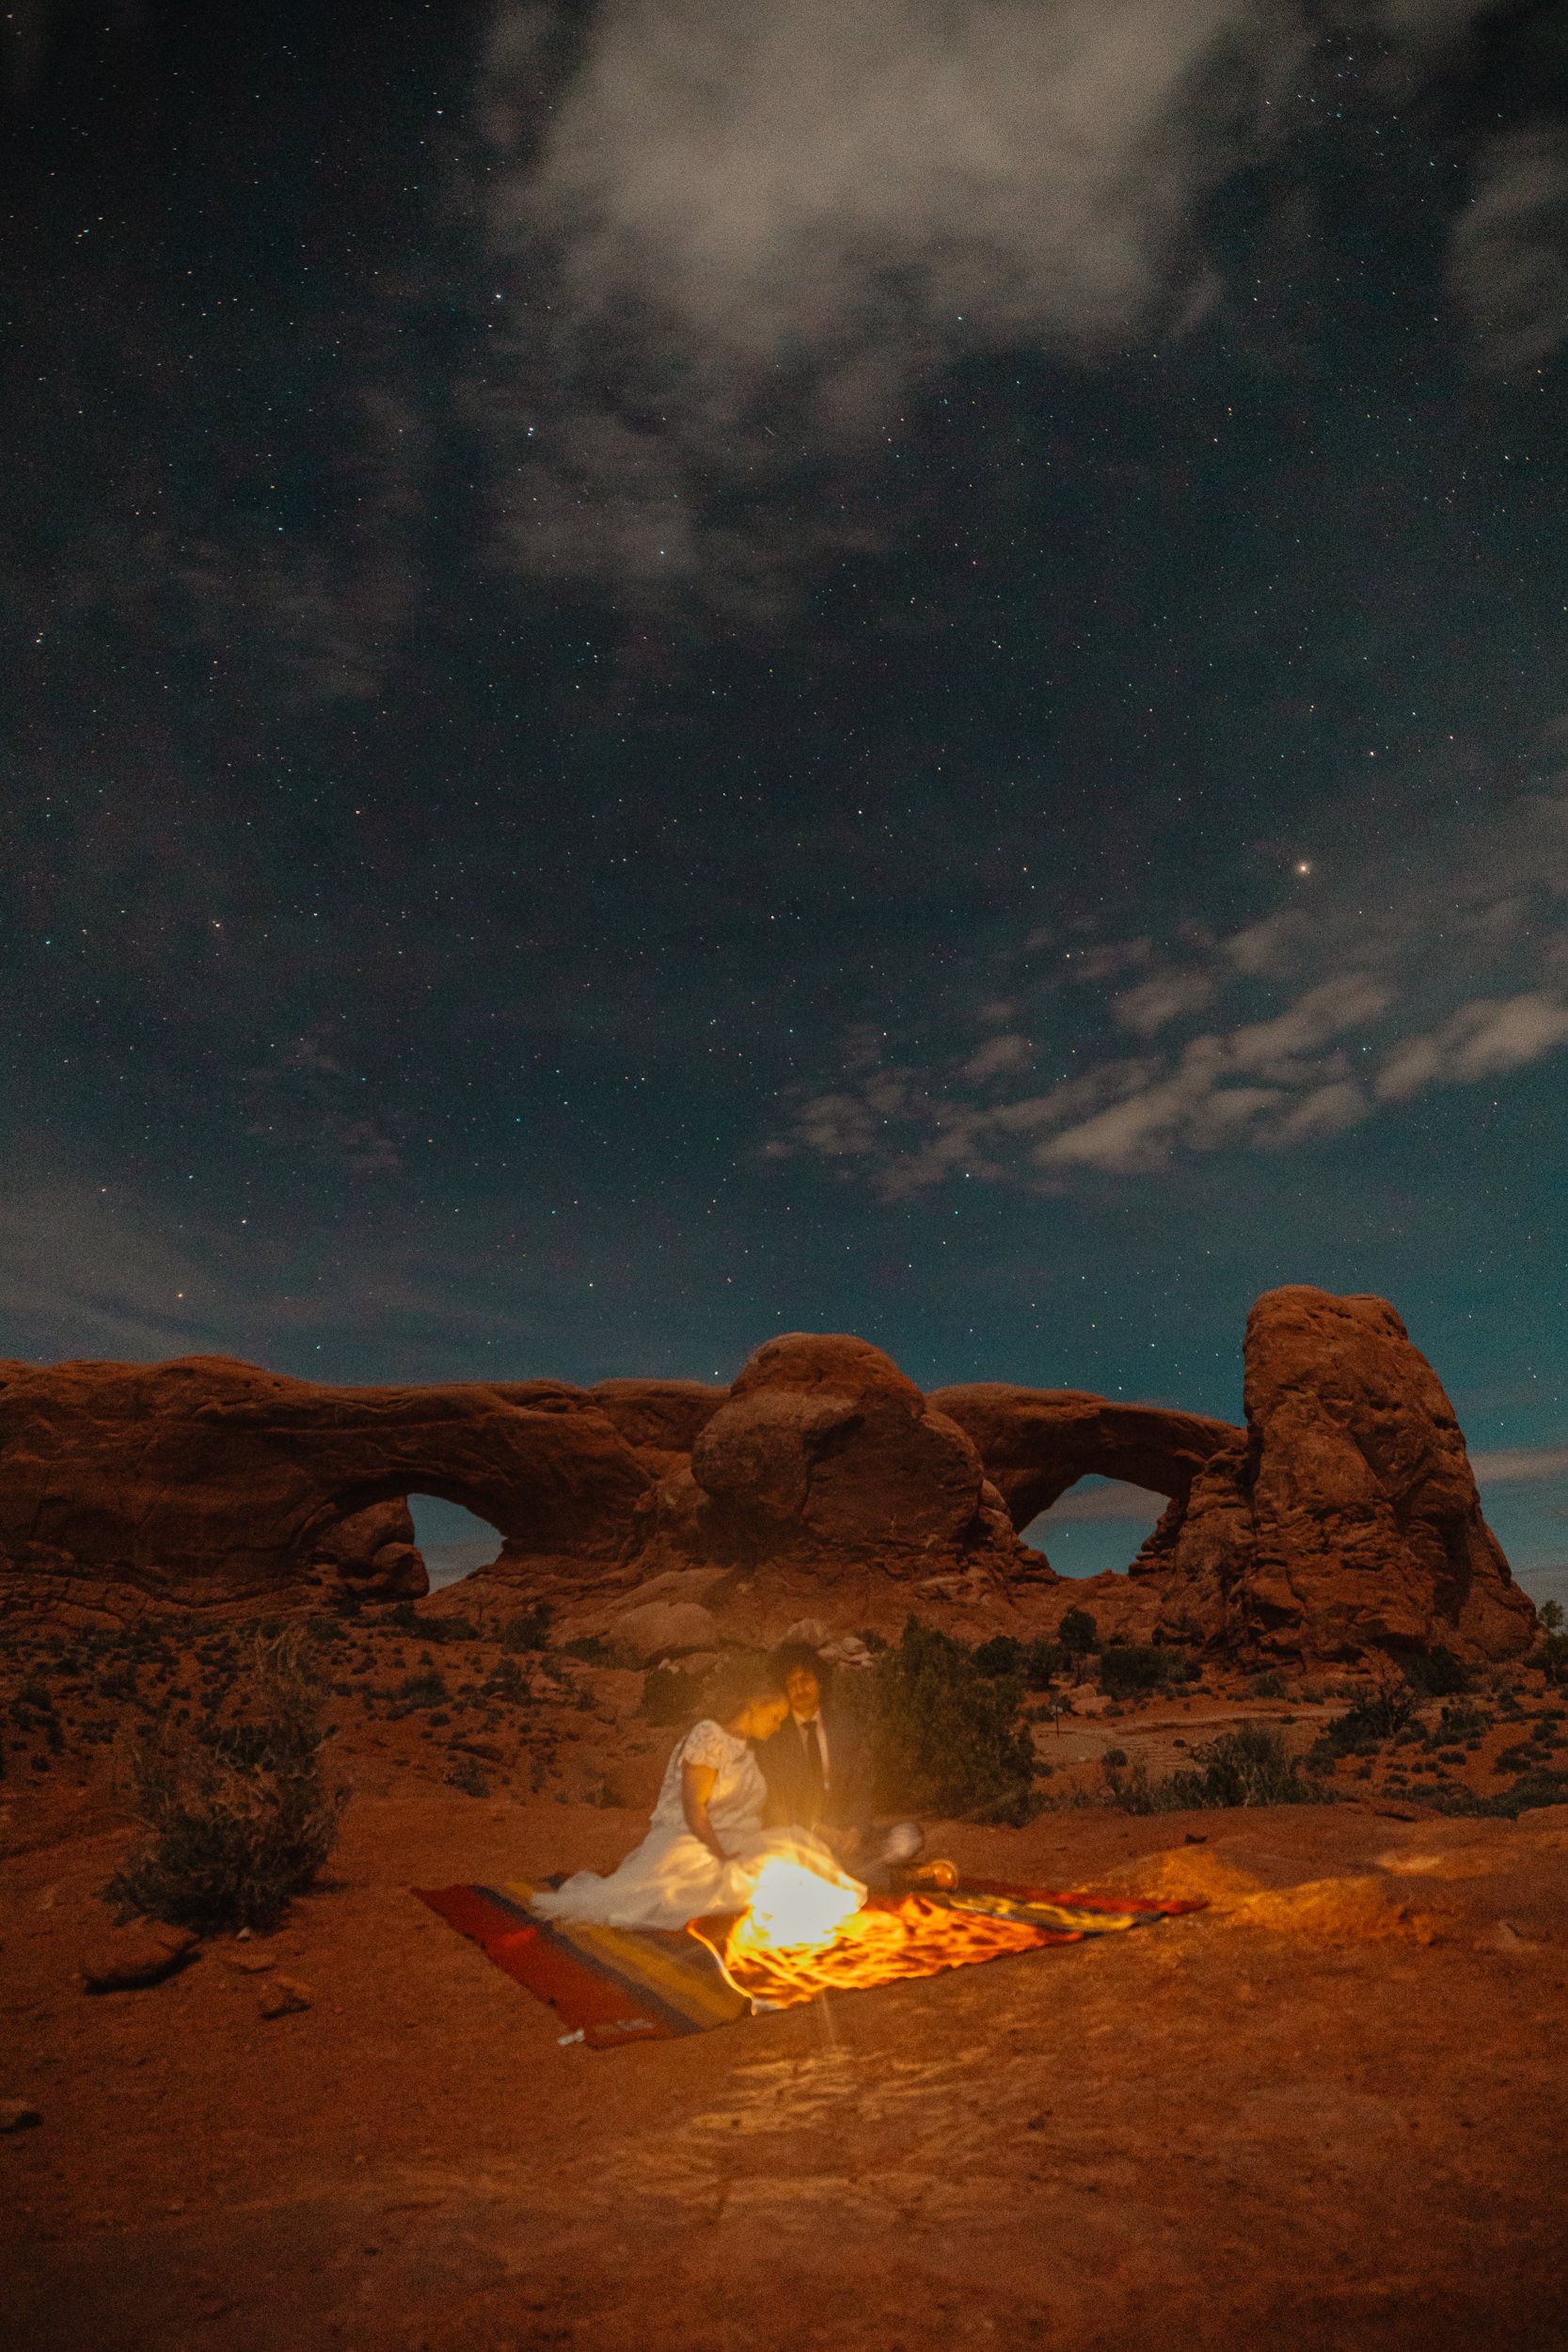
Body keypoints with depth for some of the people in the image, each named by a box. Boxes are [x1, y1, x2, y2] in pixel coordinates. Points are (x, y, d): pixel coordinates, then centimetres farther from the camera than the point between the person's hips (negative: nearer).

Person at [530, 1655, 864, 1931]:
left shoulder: (742, 1746, 15)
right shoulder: (708, 1737, -13)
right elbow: (693, 1807, -18)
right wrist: (721, 1856, -18)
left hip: (730, 1847, 8)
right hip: (689, 1844, -8)